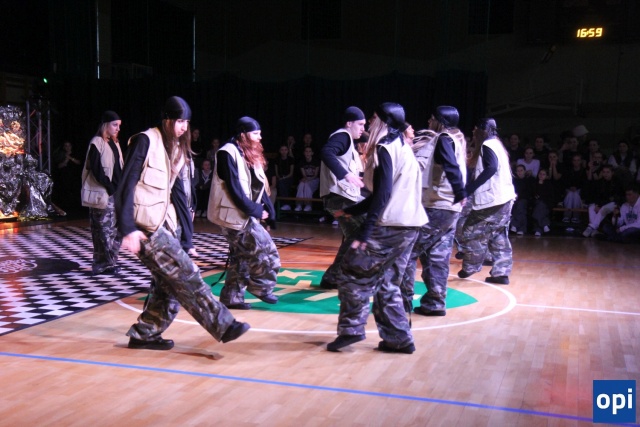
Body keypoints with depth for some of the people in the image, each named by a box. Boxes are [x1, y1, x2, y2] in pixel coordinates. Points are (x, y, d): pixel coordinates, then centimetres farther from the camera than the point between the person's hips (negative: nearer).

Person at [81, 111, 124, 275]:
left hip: (116, 193, 8)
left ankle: (109, 262, 18)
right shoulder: (97, 143, -7)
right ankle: (103, 264, 2)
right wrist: (110, 188, -17)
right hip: (102, 194, -8)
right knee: (104, 230, -4)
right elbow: (96, 169, -15)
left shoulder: (114, 143, 16)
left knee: (117, 229, 9)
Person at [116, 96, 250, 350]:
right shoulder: (145, 141, -10)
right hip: (145, 226, -8)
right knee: (185, 275, -9)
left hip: (164, 222, 8)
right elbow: (126, 185, -14)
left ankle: (144, 334, 19)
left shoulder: (176, 148, 13)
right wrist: (128, 230, -20)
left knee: (170, 284, 6)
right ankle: (222, 325, -6)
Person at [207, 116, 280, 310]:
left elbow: (259, 186, 12)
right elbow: (234, 189, -19)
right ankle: (261, 287, 9)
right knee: (265, 248, -8)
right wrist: (256, 211, -16)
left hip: (246, 214, 9)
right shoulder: (228, 153, -14)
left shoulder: (250, 154, 13)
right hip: (235, 216, -9)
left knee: (241, 257, 12)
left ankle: (232, 297, 21)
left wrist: (267, 209, 0)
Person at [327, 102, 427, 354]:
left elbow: (382, 196, -18)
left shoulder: (385, 150, -9)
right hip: (409, 225, 9)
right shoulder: (402, 149, 20)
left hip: (390, 226, -9)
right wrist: (350, 211, 27)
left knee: (353, 273, 0)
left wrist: (364, 233, -20)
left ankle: (351, 329, 2)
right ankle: (398, 339, 15)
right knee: (386, 283, 14)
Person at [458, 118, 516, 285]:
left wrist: (469, 188, -25)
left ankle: (469, 268, 13)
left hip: (492, 199, -10)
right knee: (499, 237, 11)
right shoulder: (496, 144, 20)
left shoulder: (487, 145, -9)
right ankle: (501, 273, 10)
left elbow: (491, 168, -24)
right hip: (504, 197, 10)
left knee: (472, 232, 2)